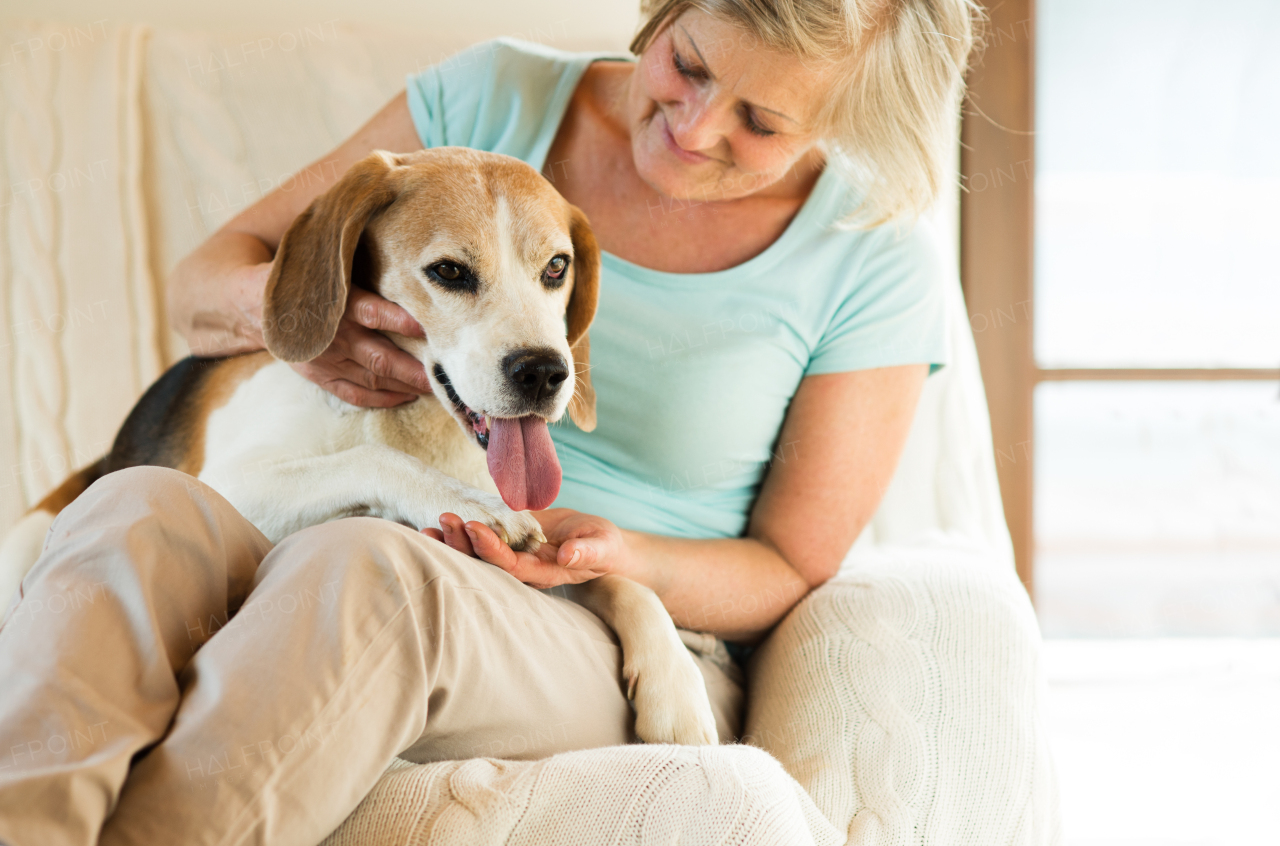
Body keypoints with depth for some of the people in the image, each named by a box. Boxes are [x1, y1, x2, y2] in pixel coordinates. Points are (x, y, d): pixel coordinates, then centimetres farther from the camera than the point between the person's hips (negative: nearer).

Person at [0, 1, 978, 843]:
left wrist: (620, 556, -16)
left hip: (620, 656, -2)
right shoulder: (502, 96, 4)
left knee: (361, 568, -39)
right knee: (139, 509, -34)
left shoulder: (878, 262, -2)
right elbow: (204, 278, 11)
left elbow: (794, 569, 5)